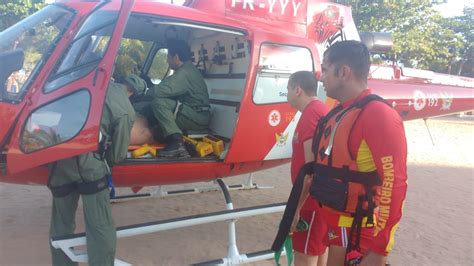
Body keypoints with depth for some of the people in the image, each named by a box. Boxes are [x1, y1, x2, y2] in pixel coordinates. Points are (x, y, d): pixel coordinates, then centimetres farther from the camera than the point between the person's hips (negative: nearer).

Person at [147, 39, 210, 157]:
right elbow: (168, 88, 23)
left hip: (198, 118, -10)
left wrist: (146, 92, -7)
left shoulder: (184, 73, -17)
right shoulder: (188, 69, 16)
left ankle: (176, 142, -28)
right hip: (199, 116, 10)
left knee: (158, 102, -22)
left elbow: (161, 90, -26)